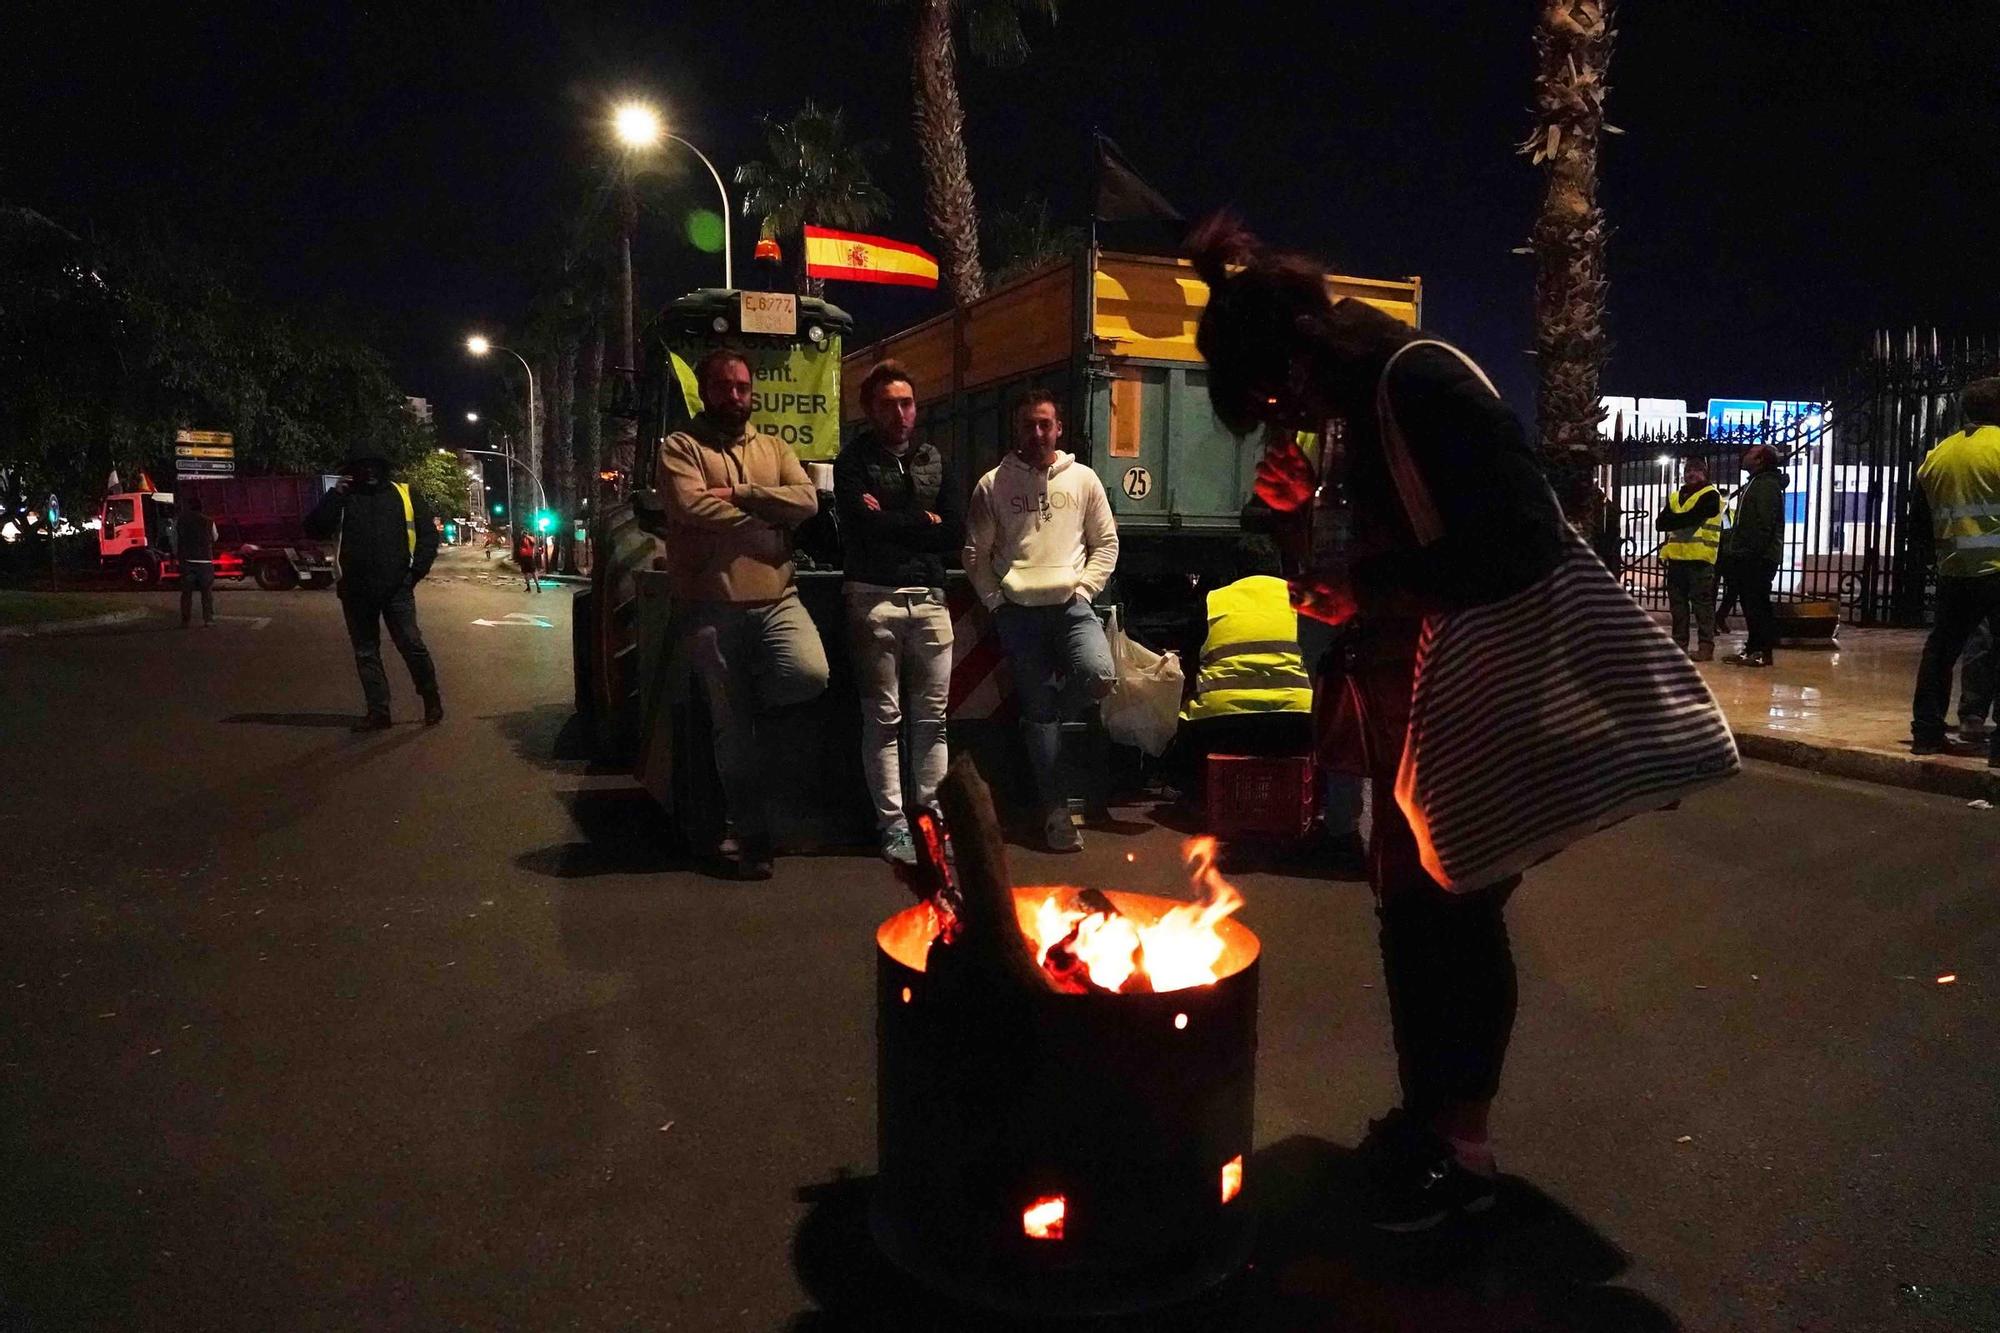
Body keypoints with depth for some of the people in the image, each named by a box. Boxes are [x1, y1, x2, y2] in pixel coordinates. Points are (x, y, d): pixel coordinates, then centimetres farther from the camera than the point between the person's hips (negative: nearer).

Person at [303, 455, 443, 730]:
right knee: (366, 653, 6)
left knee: (411, 644, -7)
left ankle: (431, 699, 11)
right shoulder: (341, 499, 10)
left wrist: (416, 572, -4)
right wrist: (335, 495, -9)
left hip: (396, 588, -2)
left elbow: (428, 535, 5)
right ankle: (378, 711, 13)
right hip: (356, 591, 3)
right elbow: (314, 529, -2)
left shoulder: (405, 495, 7)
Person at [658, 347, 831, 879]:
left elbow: (806, 500, -2)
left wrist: (739, 493, -11)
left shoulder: (775, 448, 15)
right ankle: (752, 838, 18)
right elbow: (691, 506, -16)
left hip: (776, 598, 3)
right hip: (712, 606, -3)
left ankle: (756, 696, 10)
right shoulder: (681, 447, 3)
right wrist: (768, 516, -7)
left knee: (810, 675, -26)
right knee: (734, 732, 3)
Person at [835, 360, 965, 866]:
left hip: (928, 597, 4)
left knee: (932, 716, 4)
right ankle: (892, 824, 5)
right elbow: (863, 524, -14)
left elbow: (955, 533, 5)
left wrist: (893, 523, -4)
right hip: (874, 596, -4)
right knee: (883, 717, 0)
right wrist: (923, 523, -3)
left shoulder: (934, 461, 16)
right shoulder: (854, 460, 4)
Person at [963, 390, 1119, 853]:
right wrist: (996, 600, -2)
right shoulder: (993, 484, 5)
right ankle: (1054, 809, 8)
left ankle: (1053, 703, 9)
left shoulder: (1083, 479, 7)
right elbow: (975, 552, 7)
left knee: (1100, 676, -25)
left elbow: (1106, 543, 10)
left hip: (1071, 604, 1)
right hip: (1018, 611, -1)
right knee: (1038, 710, 0)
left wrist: (1084, 588, -1)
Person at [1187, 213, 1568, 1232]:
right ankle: (1424, 1111, 29)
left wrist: (1374, 598, -21)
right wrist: (1296, 513, -3)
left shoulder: (1424, 382, -16)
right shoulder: (1358, 417, 11)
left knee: (1452, 902, -3)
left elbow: (1524, 539, -23)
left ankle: (1461, 1149, 11)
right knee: (1405, 895, 14)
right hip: (1404, 700, 9)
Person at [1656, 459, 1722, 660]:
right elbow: (1660, 524, 6)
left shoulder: (1710, 495, -1)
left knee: (1702, 604, -8)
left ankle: (1706, 647, -8)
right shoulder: (1674, 497, 19)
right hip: (1676, 557, 7)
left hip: (1699, 558, -7)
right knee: (1677, 604, 8)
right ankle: (1679, 644, 14)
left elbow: (1691, 517, -15)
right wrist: (1681, 521, -9)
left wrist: (1672, 520, -1)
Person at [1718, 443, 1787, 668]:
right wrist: (1726, 535, 22)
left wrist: (1755, 551, -25)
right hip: (1747, 557, 10)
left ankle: (1763, 652, -6)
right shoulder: (1755, 483, 22)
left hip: (1758, 558, -10)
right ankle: (1752, 649, 18)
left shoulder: (1767, 485, -12)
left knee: (1758, 604, -8)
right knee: (1751, 604, 13)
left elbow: (1764, 524, -21)